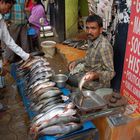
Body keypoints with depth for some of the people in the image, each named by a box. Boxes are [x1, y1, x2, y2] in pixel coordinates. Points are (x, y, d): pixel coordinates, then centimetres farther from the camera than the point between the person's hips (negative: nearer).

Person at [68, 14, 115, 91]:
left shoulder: (104, 47, -29)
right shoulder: (91, 39, -2)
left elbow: (110, 73, -27)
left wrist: (95, 75, -44)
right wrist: (76, 62, 4)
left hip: (98, 81, -8)